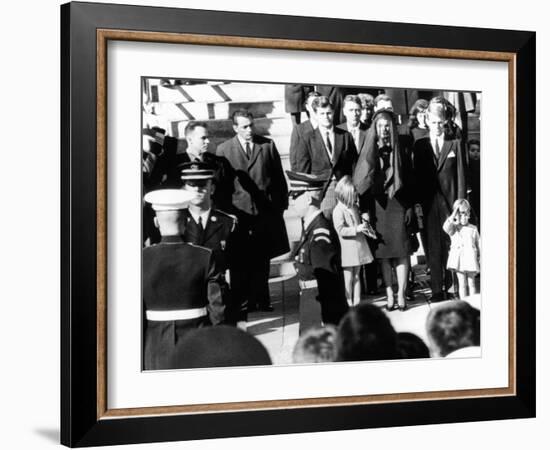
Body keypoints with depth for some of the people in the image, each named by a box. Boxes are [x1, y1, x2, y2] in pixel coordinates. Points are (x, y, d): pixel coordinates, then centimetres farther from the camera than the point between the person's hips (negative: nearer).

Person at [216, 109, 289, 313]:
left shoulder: (268, 145, 6)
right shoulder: (223, 150, 2)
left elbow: (278, 177, 10)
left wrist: (281, 203, 7)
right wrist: (224, 210, -2)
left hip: (265, 211, 2)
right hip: (239, 211, -2)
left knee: (262, 259, 10)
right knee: (240, 261, 0)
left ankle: (260, 299, 21)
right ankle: (240, 301, 9)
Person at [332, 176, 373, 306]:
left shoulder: (354, 207, 10)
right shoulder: (338, 211, -15)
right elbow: (340, 230, -22)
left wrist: (364, 226, 8)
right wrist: (356, 229, -26)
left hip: (358, 245, 7)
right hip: (347, 249, -7)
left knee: (356, 276, 11)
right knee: (348, 277, -1)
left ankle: (357, 303, 16)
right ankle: (349, 304, 6)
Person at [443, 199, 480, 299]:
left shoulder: (473, 229, 7)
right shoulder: (453, 228, 2)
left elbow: (478, 244, 11)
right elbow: (446, 227, -22)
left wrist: (480, 258, 7)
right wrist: (454, 213, -17)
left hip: (471, 258, 1)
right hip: (458, 258, -1)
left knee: (471, 283, 5)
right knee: (462, 284, 3)